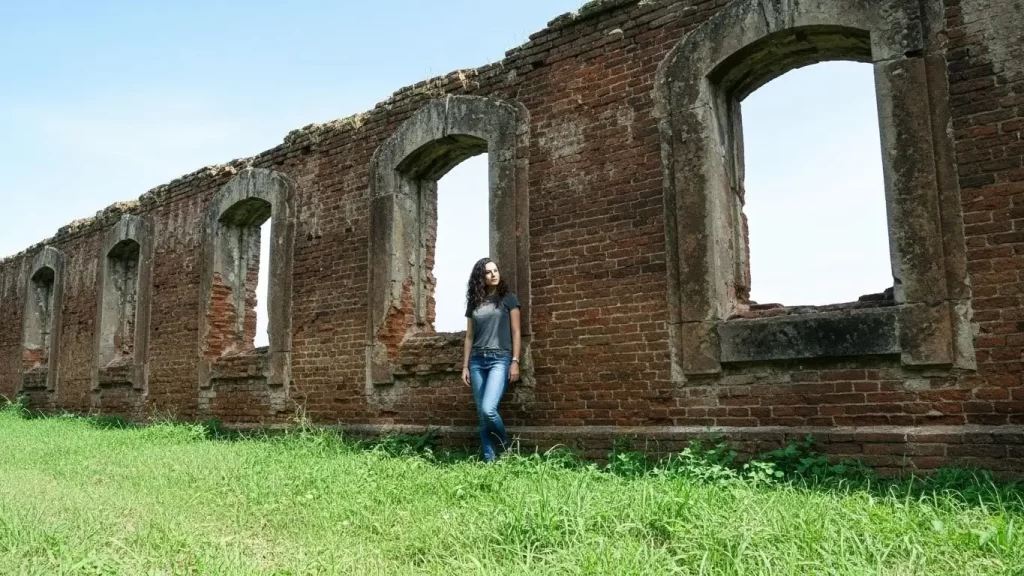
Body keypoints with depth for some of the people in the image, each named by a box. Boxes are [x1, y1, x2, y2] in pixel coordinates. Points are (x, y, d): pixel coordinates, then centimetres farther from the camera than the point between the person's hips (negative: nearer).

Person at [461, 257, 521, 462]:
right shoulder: (474, 303, 13)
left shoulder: (508, 299, 4)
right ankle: (489, 458, 11)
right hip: (477, 361, 4)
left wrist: (515, 361, -7)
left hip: (500, 359, -4)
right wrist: (465, 366, 9)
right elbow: (469, 336, 15)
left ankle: (506, 447, 5)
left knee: (488, 409, -19)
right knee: (481, 414, 3)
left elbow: (516, 332, 1)